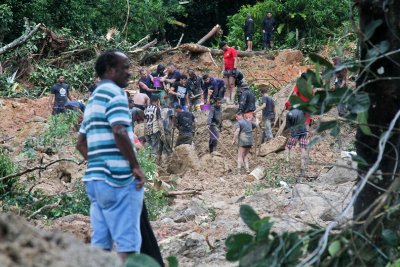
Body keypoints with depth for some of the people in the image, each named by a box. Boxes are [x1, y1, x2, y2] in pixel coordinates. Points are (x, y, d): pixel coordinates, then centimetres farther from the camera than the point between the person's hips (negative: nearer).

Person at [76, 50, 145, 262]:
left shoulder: (93, 100, 21)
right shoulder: (114, 93, -7)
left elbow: (81, 143, 23)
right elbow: (119, 133, -20)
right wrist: (136, 166, -13)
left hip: (95, 177, 9)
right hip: (118, 177, -9)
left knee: (100, 242, 7)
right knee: (128, 241, -8)